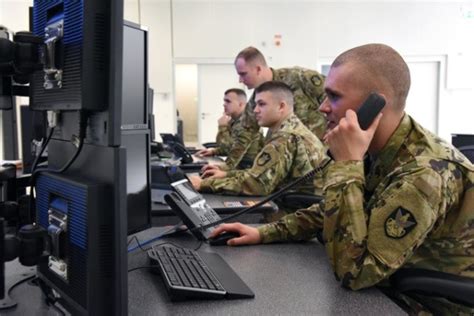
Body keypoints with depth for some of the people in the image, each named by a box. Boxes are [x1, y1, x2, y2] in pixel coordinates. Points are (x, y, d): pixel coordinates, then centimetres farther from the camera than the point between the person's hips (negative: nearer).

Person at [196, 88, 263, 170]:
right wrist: (214, 151, 4)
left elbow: (234, 150, -24)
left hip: (246, 169, -9)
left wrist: (223, 127, -17)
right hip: (237, 166, 9)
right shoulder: (234, 121, 9)